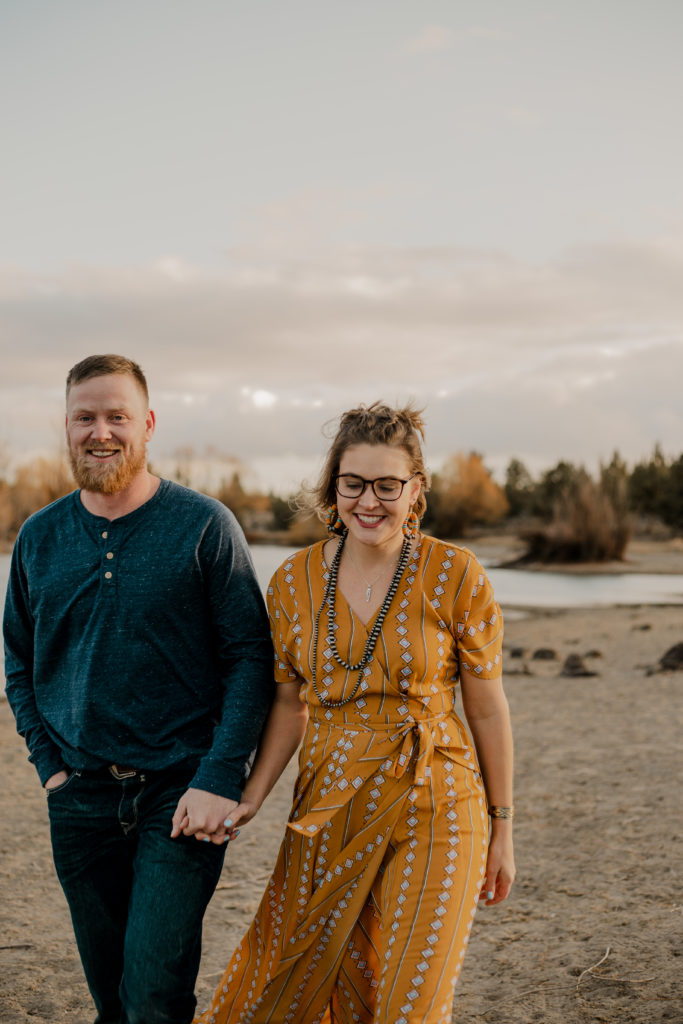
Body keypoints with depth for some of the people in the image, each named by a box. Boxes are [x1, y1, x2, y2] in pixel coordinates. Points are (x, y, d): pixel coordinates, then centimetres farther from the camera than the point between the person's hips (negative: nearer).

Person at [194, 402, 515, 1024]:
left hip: (432, 814, -3)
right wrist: (251, 798, -3)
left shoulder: (456, 577, -9)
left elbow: (487, 709, -2)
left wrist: (502, 830, 2)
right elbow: (291, 703, 8)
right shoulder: (295, 581, 0)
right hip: (329, 811, 3)